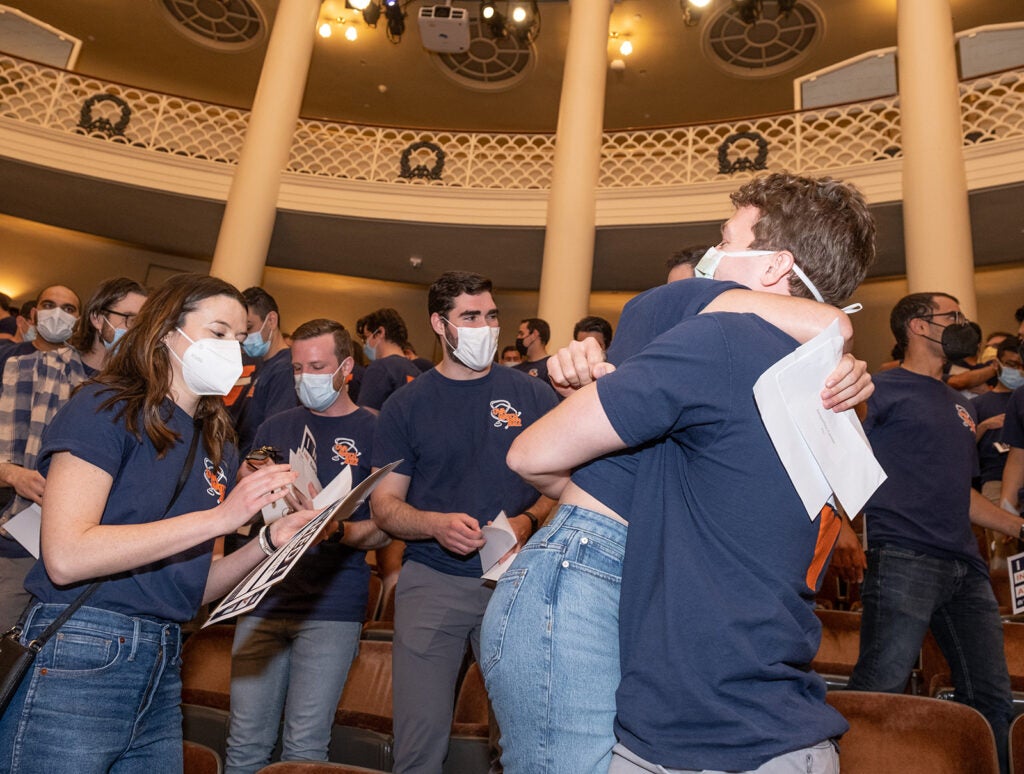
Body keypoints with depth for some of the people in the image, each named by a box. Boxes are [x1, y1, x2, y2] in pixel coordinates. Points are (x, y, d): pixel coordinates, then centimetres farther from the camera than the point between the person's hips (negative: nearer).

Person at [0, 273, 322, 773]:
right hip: (78, 659, -6)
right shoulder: (106, 408, -7)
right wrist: (220, 517, -20)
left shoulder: (216, 446, 12)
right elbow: (65, 558, -19)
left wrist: (268, 543, -5)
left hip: (162, 673, 7)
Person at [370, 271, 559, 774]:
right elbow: (384, 505, 4)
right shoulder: (406, 405, 4)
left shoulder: (532, 395, 4)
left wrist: (528, 520, -13)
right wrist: (437, 524, -15)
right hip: (432, 581, 0)